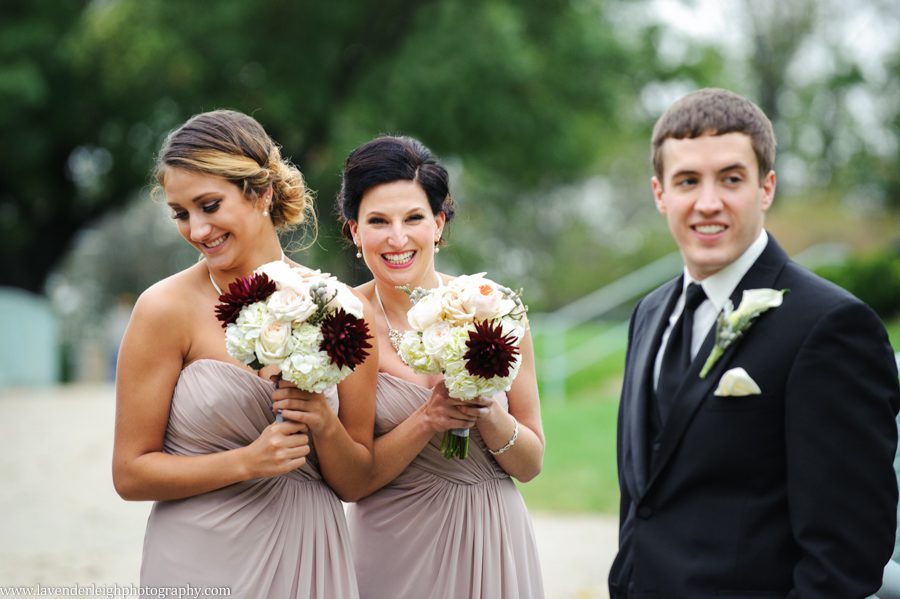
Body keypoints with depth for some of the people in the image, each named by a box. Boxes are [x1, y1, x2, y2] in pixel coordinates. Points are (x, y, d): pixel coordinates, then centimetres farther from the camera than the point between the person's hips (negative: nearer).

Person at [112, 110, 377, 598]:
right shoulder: (166, 309, -9)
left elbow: (353, 483, 4)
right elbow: (130, 474, -7)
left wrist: (325, 425, -14)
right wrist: (247, 462, -18)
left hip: (309, 559, 3)